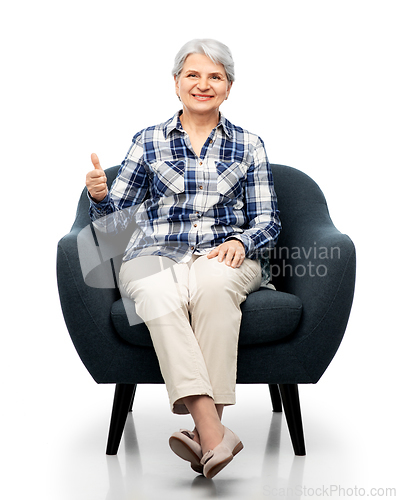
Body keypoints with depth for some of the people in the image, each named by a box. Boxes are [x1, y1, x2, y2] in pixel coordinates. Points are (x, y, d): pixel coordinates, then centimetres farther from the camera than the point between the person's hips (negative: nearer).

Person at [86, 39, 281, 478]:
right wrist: (99, 196, -8)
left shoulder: (249, 146, 16)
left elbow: (267, 222, 12)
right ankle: (212, 431, -45)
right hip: (155, 256, 0)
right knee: (160, 296, -36)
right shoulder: (148, 142, 15)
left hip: (225, 257, 0)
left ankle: (206, 427, -39)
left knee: (212, 285, -38)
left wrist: (240, 241, -10)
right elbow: (114, 219, 15)